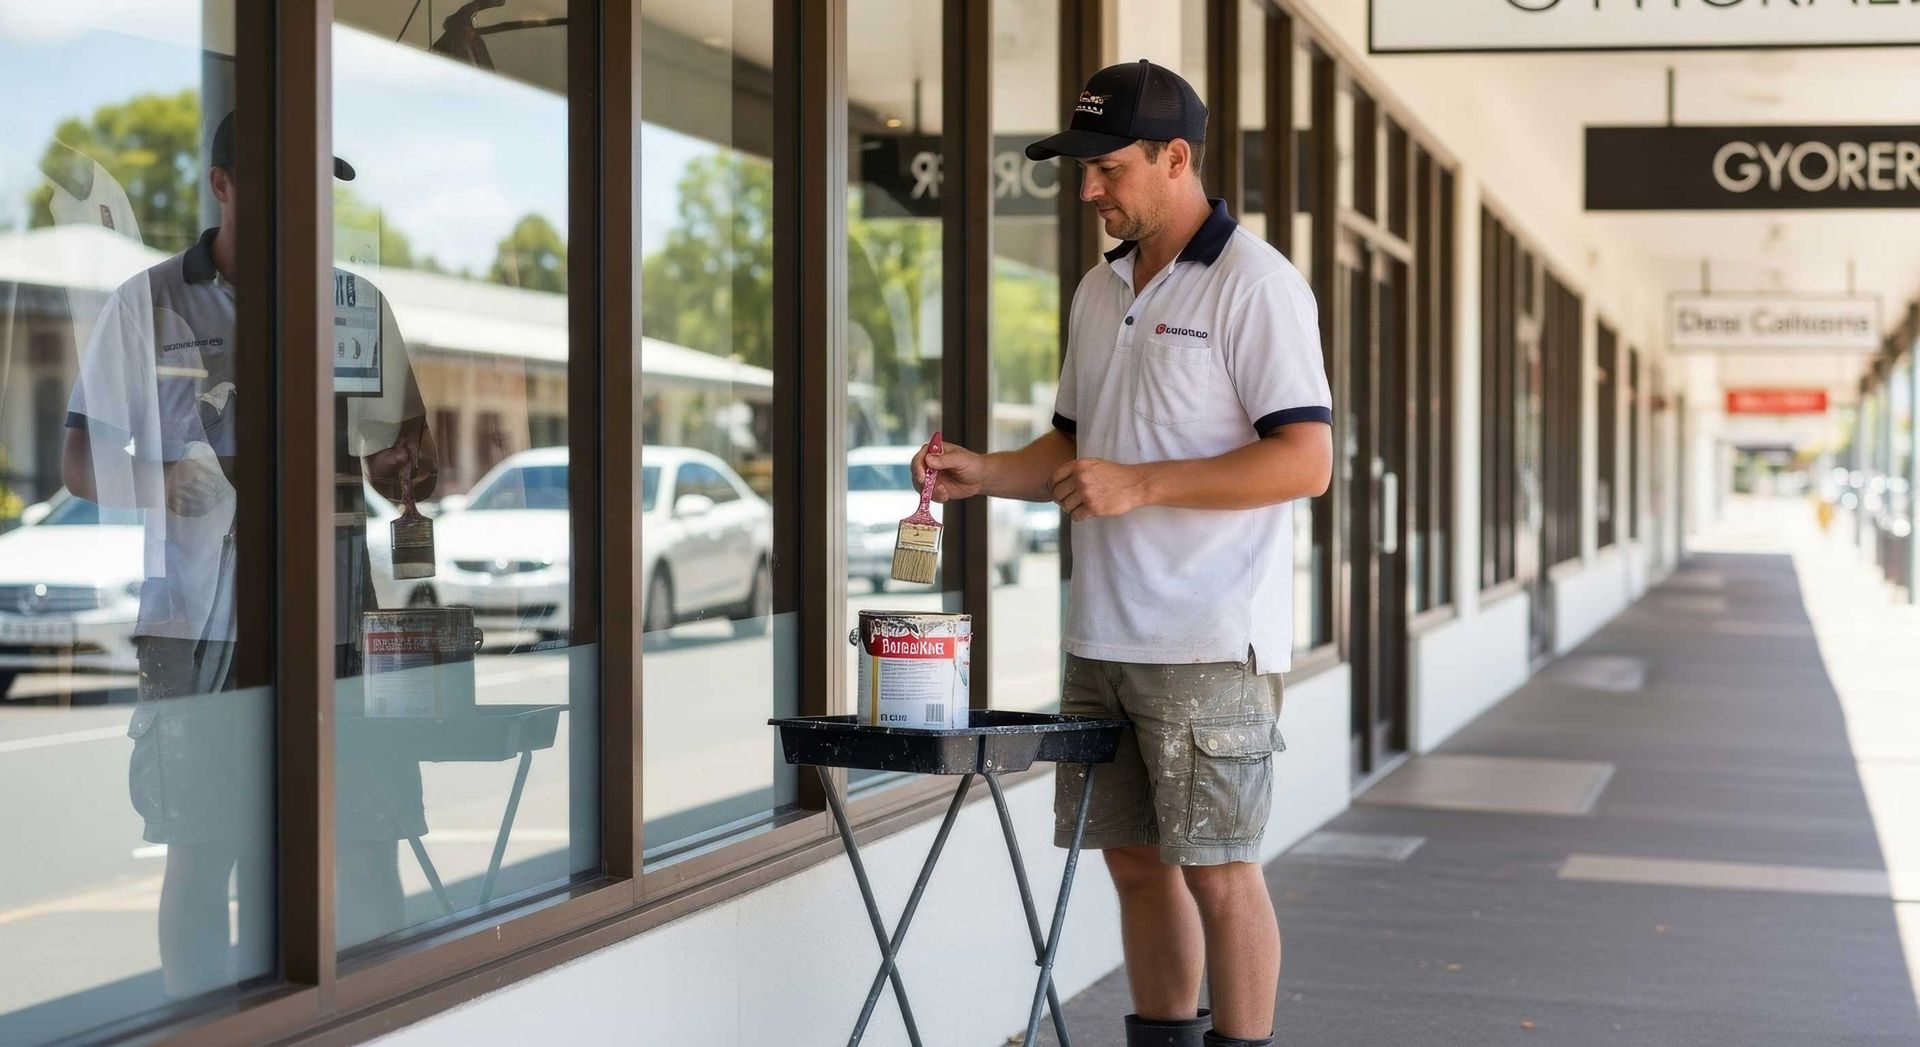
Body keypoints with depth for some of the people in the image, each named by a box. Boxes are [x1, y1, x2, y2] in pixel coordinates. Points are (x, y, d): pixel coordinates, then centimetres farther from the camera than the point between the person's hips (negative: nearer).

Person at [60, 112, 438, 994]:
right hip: (196, 625, -1)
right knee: (202, 855, 1)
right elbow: (81, 460, 8)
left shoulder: (358, 304, 11)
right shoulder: (149, 304, 6)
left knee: (366, 853, -5)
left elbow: (395, 457, 17)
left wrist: (412, 469, -8)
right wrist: (162, 486, -14)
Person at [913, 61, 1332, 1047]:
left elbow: (1305, 459, -16)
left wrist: (1139, 484, -20)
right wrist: (977, 472, 5)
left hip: (1210, 645, -7)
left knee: (1217, 871, -3)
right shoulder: (1100, 291, 15)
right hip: (1101, 636, 8)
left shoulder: (1255, 284, -9)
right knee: (1137, 863, 12)